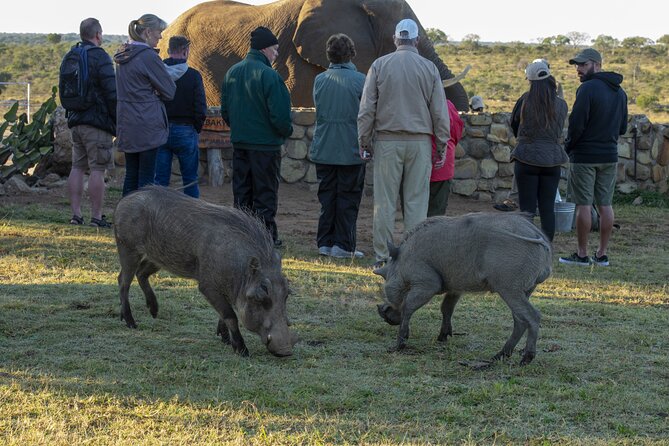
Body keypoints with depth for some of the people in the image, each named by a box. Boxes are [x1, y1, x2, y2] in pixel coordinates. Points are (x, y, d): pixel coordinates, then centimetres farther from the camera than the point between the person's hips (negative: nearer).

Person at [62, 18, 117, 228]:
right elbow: (112, 92, -16)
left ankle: (76, 214, 10)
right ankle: (96, 217, -6)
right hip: (97, 121, -8)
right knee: (97, 169, -6)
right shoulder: (100, 57, -11)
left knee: (77, 167, 10)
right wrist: (118, 119, -8)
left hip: (76, 120, 8)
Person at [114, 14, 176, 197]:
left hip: (127, 125, 8)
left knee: (131, 175, 13)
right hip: (147, 125, -8)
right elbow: (169, 91, -8)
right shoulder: (148, 56, -15)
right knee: (146, 177, -2)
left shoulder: (123, 55, 10)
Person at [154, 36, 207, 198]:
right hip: (185, 131, -3)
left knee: (160, 180, 7)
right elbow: (200, 109, -9)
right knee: (190, 180, 7)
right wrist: (196, 130, 6)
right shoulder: (193, 75, -9)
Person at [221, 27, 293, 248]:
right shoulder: (268, 75, -17)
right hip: (265, 143, -6)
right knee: (265, 192, 2)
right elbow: (280, 115, -18)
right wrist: (287, 131, 0)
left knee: (241, 191, 13)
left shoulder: (232, 72, 6)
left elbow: (225, 110, 12)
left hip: (239, 142, 6)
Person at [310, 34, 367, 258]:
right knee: (348, 198, 4)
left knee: (327, 196, 11)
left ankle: (325, 242, 12)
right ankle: (343, 245, 5)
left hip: (323, 150, 4)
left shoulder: (319, 80, 1)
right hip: (351, 150, -3)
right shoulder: (359, 80, -11)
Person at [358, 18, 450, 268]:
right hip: (420, 142, 0)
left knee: (385, 202, 3)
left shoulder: (380, 65, 1)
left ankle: (382, 257, 3)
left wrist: (364, 142, 7)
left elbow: (366, 109, 0)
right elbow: (440, 112, 3)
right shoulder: (429, 68, 2)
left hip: (387, 141, 0)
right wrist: (442, 146, 10)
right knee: (416, 202, 3)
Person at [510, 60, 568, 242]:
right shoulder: (561, 105, 2)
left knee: (527, 208, 1)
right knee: (548, 208, 7)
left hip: (527, 158, -3)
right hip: (552, 160, 3)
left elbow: (514, 123, 7)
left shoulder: (526, 100, -7)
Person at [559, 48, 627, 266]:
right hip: (610, 156, 7)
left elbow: (576, 124, -18)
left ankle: (582, 254, 1)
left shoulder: (588, 88, -15)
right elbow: (622, 127, 15)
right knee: (605, 205, 9)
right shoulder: (619, 91, 10)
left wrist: (568, 147, -3)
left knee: (583, 205, -2)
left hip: (584, 156, -7)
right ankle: (602, 254, 12)